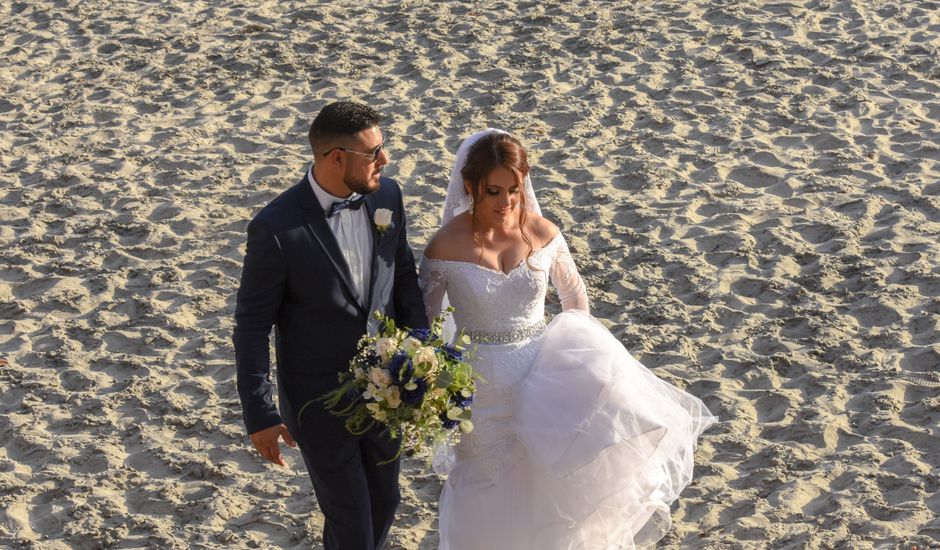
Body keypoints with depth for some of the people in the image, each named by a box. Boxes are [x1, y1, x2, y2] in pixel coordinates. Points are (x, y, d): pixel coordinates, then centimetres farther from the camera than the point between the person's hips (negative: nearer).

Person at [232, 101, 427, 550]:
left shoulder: (386, 195, -8)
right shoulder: (277, 228, -24)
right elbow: (252, 326, -15)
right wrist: (260, 416, -12)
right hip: (319, 400, -5)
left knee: (384, 501, 22)